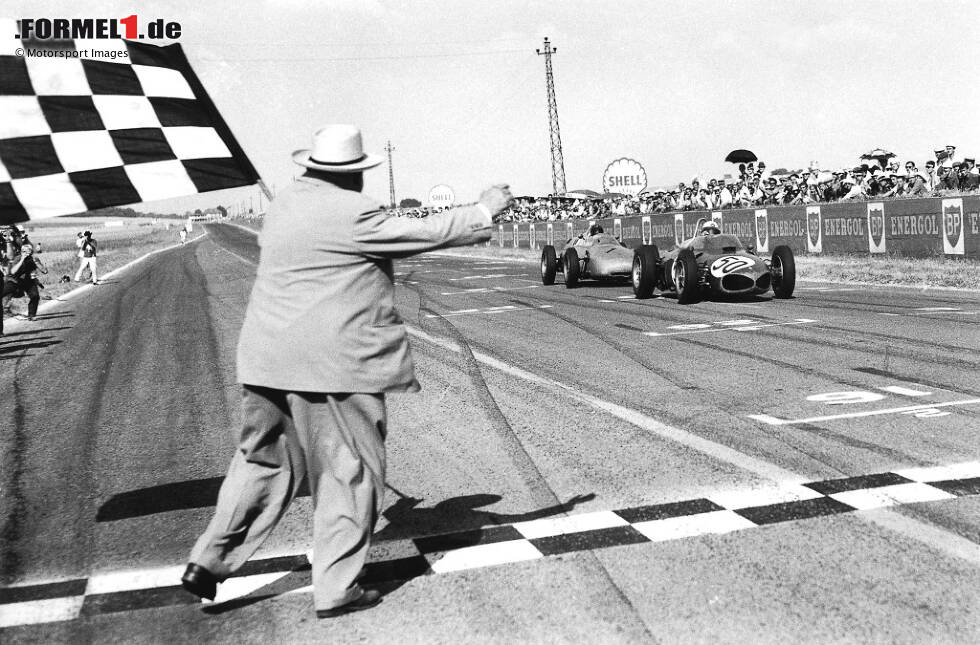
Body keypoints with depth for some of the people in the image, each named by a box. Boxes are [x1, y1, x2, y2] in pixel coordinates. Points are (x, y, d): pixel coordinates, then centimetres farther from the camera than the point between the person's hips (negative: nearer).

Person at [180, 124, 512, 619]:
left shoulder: (284, 203, 10)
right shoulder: (351, 213, -15)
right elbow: (425, 233, -10)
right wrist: (485, 209, 2)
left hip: (269, 362, 8)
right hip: (334, 364, -8)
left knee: (264, 461, 20)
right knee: (348, 472, 5)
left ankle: (209, 560, 15)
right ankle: (335, 589, 11)